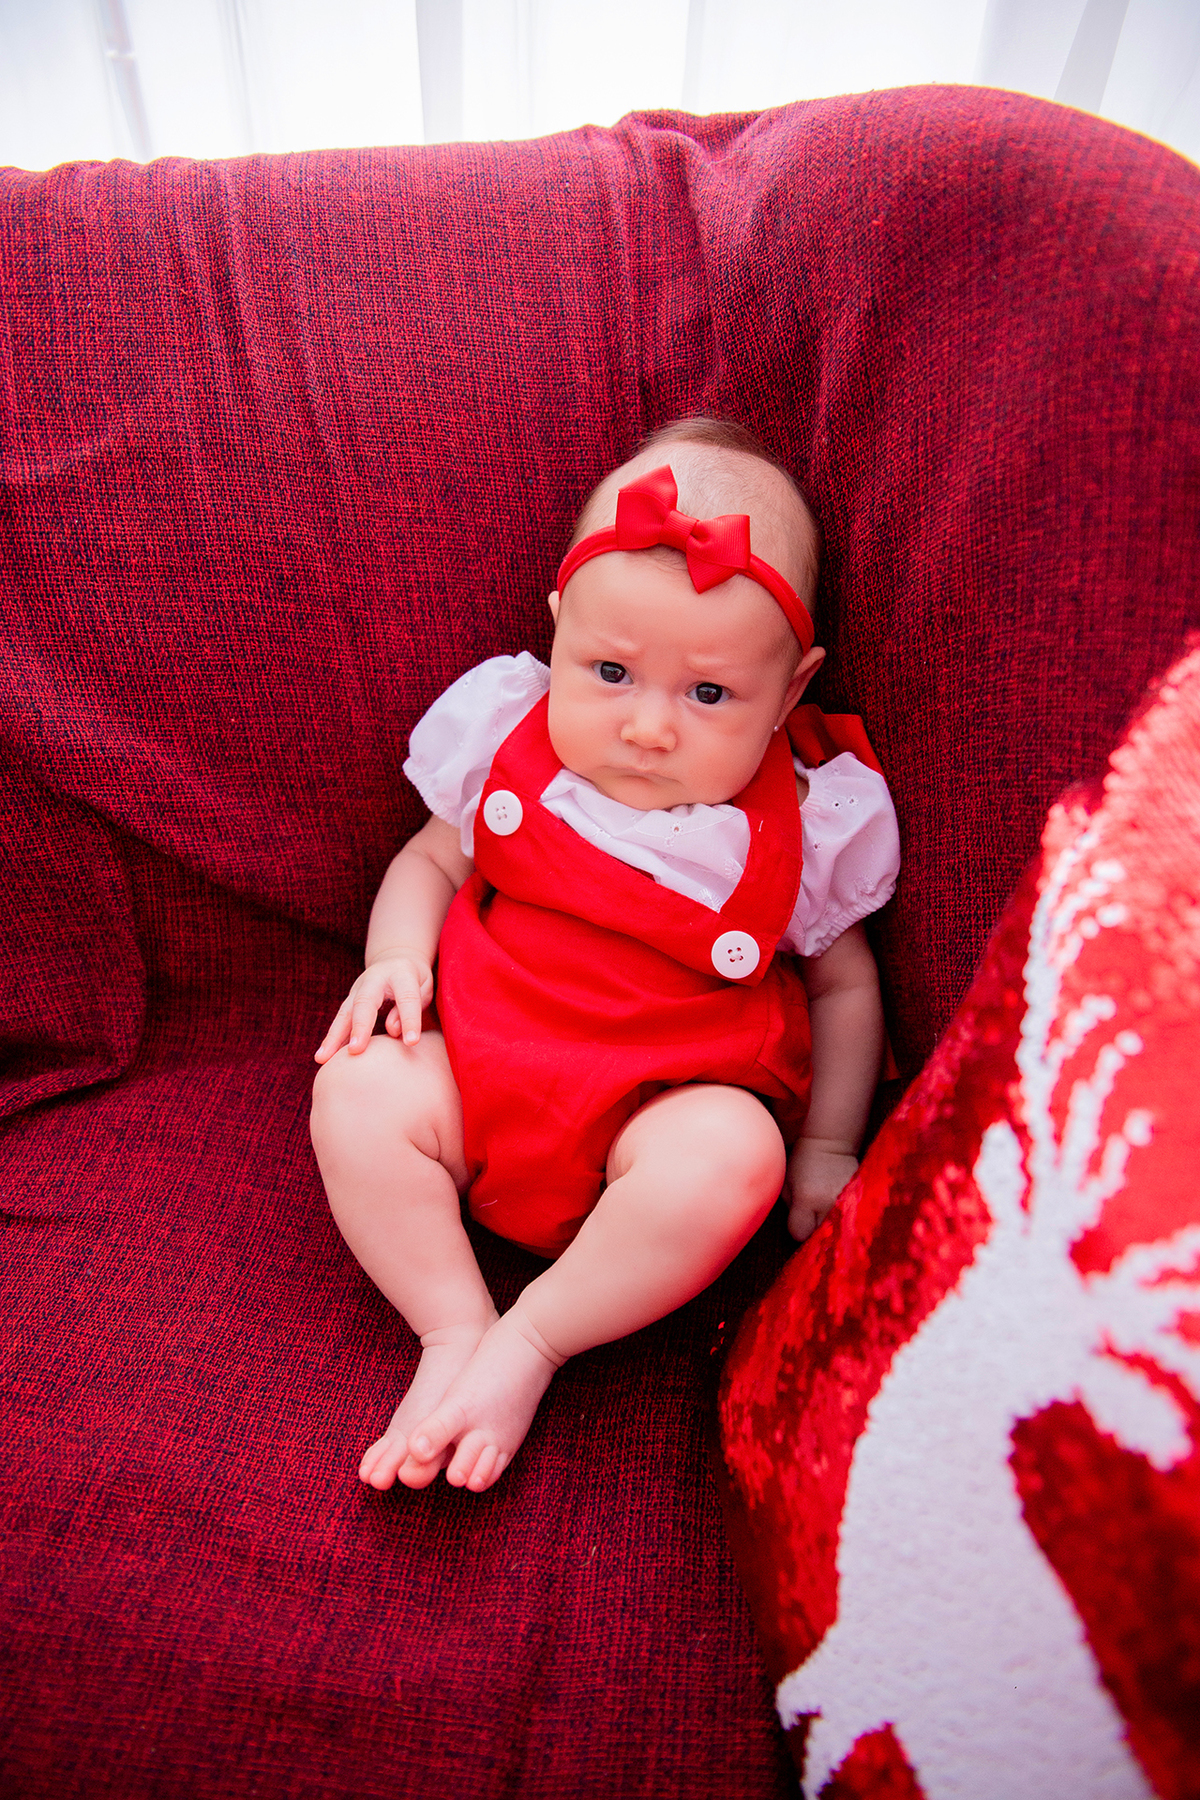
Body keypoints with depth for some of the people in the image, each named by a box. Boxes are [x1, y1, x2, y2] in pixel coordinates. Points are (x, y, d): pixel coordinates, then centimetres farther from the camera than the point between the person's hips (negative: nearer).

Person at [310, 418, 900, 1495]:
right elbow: (431, 858, 11)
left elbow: (842, 984, 6)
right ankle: (453, 1331, -11)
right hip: (474, 1064, 2)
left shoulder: (804, 822, -6)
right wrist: (397, 959, -9)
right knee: (361, 1088, -21)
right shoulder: (513, 744, -3)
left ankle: (530, 1343, -15)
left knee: (735, 1155, -31)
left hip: (666, 1109, -1)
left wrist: (825, 1149, 1)